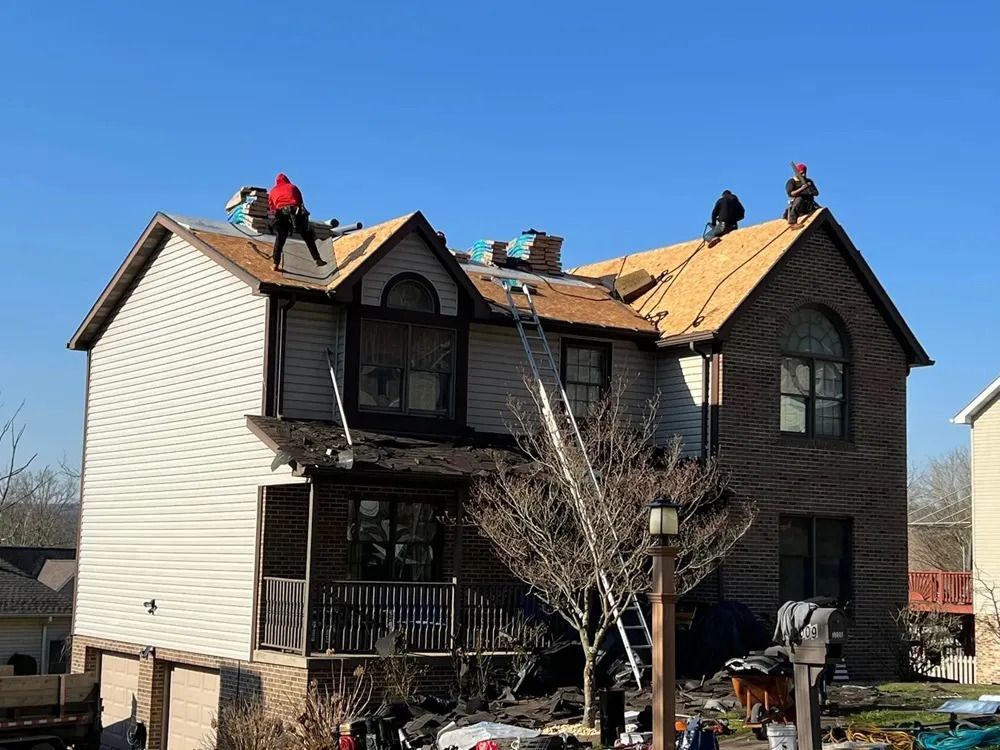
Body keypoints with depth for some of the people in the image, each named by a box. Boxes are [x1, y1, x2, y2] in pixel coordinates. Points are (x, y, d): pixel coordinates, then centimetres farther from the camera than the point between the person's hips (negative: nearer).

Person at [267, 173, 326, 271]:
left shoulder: (272, 191, 26)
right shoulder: (293, 187, 26)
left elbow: (271, 207, 22)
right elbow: (300, 202, 25)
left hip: (279, 214, 0)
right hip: (296, 212, 0)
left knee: (279, 238, 10)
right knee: (308, 237, 11)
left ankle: (276, 264, -2)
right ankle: (317, 259, 5)